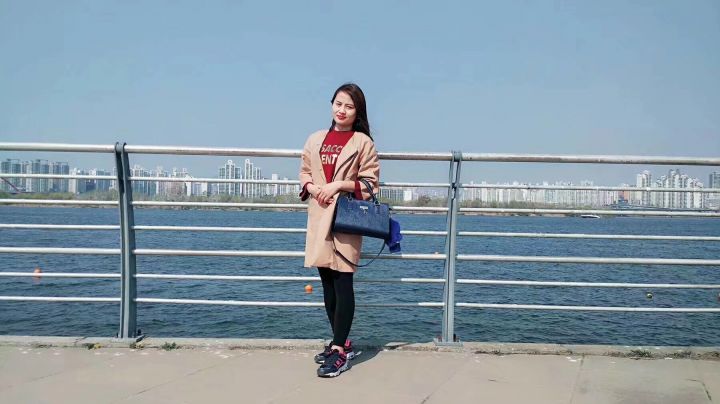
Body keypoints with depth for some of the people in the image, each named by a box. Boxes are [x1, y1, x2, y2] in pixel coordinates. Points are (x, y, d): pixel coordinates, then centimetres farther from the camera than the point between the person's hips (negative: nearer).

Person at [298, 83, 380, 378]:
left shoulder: (363, 142, -1)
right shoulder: (315, 139, 13)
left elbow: (370, 182, -3)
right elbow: (304, 173, 17)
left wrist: (339, 185, -14)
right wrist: (312, 187, -4)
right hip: (319, 215, 5)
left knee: (342, 281, -8)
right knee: (327, 282, 10)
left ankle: (339, 349, -3)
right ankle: (341, 342, 23)